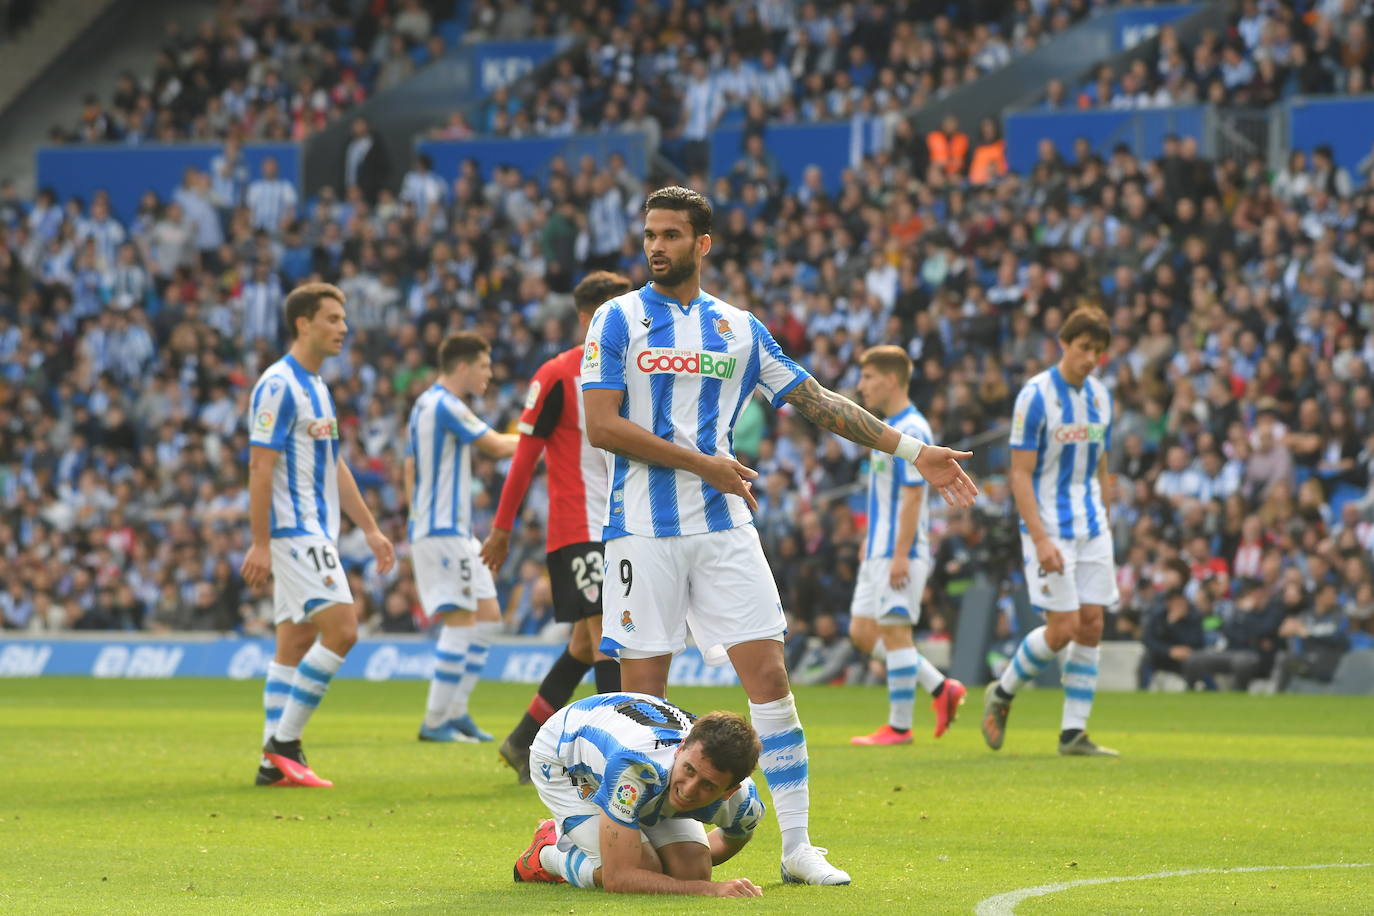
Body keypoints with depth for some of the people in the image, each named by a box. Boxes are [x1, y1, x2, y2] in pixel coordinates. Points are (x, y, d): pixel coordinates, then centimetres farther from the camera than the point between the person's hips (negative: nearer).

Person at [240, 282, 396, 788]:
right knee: (341, 629, -15)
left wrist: (370, 529, 20)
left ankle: (275, 762, 8)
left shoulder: (316, 386, 17)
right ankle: (284, 742, -10)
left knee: (296, 641, 7)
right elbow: (260, 465, -16)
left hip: (315, 533, 10)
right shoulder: (278, 385, -12)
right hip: (293, 532, -10)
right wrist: (260, 543, -20)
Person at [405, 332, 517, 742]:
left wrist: (417, 518, 22)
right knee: (461, 622, -10)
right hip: (443, 532, -10)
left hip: (450, 531, 10)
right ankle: (435, 721, -8)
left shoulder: (425, 405, 16)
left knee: (488, 617, 10)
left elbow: (410, 471, 20)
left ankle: (455, 711, 10)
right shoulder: (445, 406, -14)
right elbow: (498, 446, -16)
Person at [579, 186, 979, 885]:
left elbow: (819, 403, 14)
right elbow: (602, 427, -7)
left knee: (768, 677, -5)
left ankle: (797, 847, -1)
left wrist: (915, 452, 10)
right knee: (641, 692, -2)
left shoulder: (739, 328, 12)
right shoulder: (618, 320, 1)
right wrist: (702, 463, -10)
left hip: (723, 527, 3)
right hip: (643, 531, -3)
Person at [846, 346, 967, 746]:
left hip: (898, 552, -10)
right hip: (878, 550, 10)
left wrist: (901, 554, -22)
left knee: (893, 631, -6)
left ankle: (899, 727, 1)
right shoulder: (889, 428, 16)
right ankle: (942, 689, 14)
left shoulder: (910, 431, -14)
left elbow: (913, 495, -19)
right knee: (862, 633, 9)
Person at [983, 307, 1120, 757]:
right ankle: (1002, 693, 13)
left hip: (1091, 528, 6)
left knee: (1091, 626, -1)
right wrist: (1041, 539, -20)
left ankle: (1073, 733, 3)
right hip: (1050, 528, -6)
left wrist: (1103, 527, 14)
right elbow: (1020, 474, -13)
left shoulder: (1100, 396, 9)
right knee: (1063, 628, -11)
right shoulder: (1036, 395, -11)